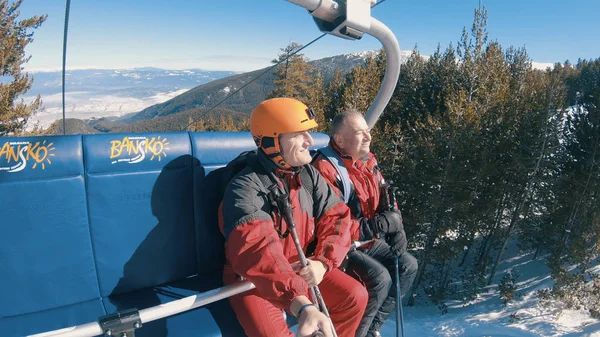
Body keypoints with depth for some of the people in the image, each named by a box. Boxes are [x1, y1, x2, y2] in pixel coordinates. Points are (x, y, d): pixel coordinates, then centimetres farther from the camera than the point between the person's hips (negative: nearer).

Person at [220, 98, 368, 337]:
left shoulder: (308, 174, -1)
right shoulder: (246, 187, -24)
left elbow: (336, 217, -2)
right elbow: (257, 251, -37)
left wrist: (322, 262, -21)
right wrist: (303, 305, -48)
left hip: (302, 269, 6)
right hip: (252, 280, -5)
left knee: (354, 296, -5)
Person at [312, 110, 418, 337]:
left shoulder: (368, 161, 4)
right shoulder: (325, 168, -24)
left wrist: (396, 227, -5)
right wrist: (377, 226, -27)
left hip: (368, 242, 9)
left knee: (408, 265, 4)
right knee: (379, 277, -24)